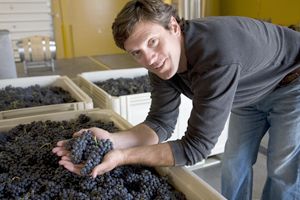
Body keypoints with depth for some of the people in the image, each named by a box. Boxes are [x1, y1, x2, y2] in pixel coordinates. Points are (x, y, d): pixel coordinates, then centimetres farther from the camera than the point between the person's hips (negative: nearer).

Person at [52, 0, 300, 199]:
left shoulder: (217, 53, -44)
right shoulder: (160, 60, -20)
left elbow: (196, 146, -39)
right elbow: (161, 123, -18)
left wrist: (123, 156, -42)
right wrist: (111, 139, -34)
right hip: (250, 93, 6)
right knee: (235, 163, 9)